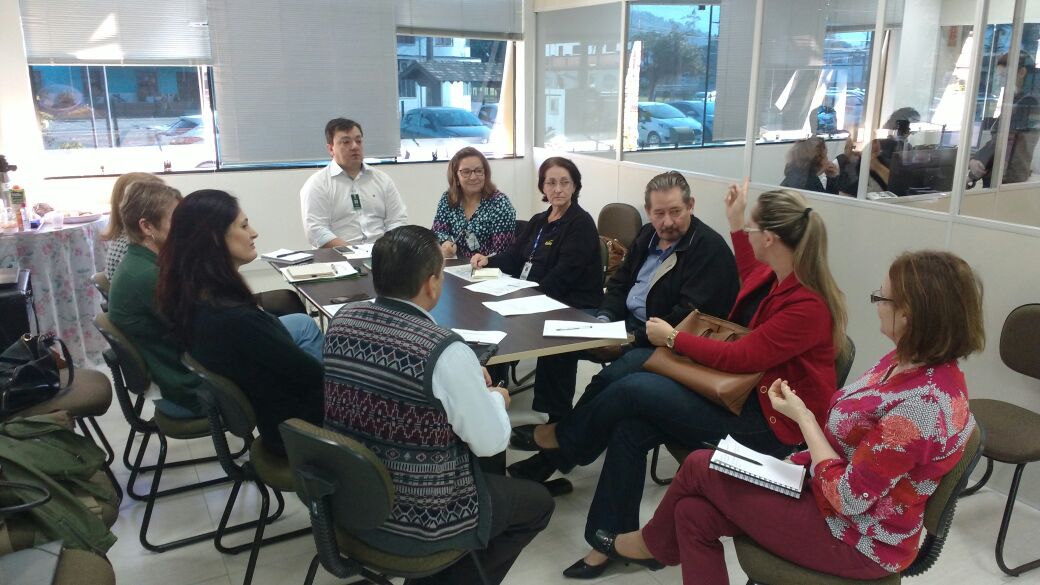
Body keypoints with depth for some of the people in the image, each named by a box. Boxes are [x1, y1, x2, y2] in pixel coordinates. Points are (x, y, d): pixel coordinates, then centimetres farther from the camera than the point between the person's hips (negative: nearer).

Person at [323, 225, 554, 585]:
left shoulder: (342, 321, -7)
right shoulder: (446, 352, -28)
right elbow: (491, 443, -15)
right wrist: (495, 398, 5)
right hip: (418, 522, -6)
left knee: (483, 471, 30)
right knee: (537, 503, 17)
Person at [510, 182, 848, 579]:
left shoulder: (807, 305, -25)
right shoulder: (779, 275, 2)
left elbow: (740, 357, -24)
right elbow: (751, 283, 28)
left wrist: (672, 338, -13)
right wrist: (736, 225, 22)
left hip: (771, 419, -9)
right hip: (750, 392, 9)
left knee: (632, 389, -19)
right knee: (630, 429, -12)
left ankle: (562, 443, 9)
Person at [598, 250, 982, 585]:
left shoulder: (923, 403, -32)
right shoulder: (909, 361, -1)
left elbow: (847, 498, -27)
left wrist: (803, 418, -18)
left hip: (856, 539, -8)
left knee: (700, 467, 0)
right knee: (694, 513, -1)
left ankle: (651, 543, 29)